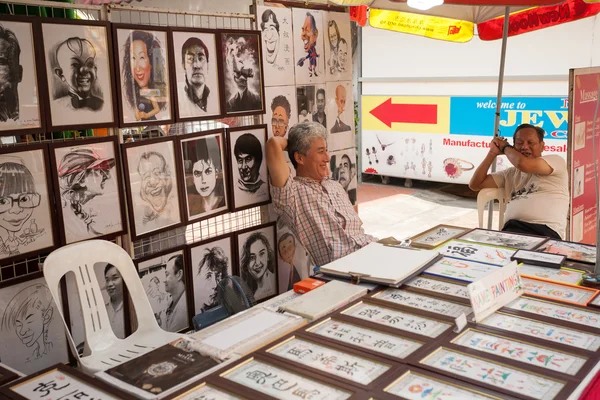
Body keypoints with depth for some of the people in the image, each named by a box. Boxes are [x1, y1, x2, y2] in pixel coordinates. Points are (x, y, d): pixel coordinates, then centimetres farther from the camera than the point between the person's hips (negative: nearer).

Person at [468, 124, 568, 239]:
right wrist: (493, 152, 21)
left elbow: (523, 164, -10)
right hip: (512, 230, 5)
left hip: (545, 232, -5)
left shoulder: (556, 161, 11)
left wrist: (505, 147, 12)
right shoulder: (511, 173, 27)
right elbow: (475, 184, 25)